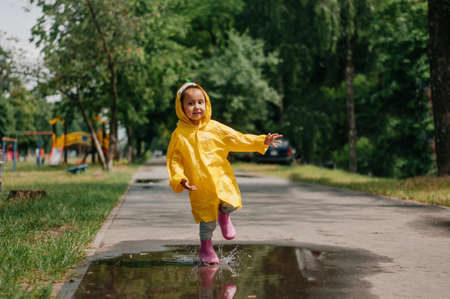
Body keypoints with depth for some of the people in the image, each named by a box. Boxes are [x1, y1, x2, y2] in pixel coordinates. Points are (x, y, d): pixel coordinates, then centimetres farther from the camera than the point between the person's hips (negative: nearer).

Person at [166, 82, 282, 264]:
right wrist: (180, 179, -16)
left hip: (221, 179, 1)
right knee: (207, 219, 6)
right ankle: (206, 248, 32)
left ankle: (224, 216, 21)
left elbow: (237, 139, 2)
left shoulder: (215, 128, -1)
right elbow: (174, 160, -1)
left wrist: (262, 141, -5)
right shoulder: (179, 135, -4)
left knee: (231, 205, -17)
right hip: (199, 186, -1)